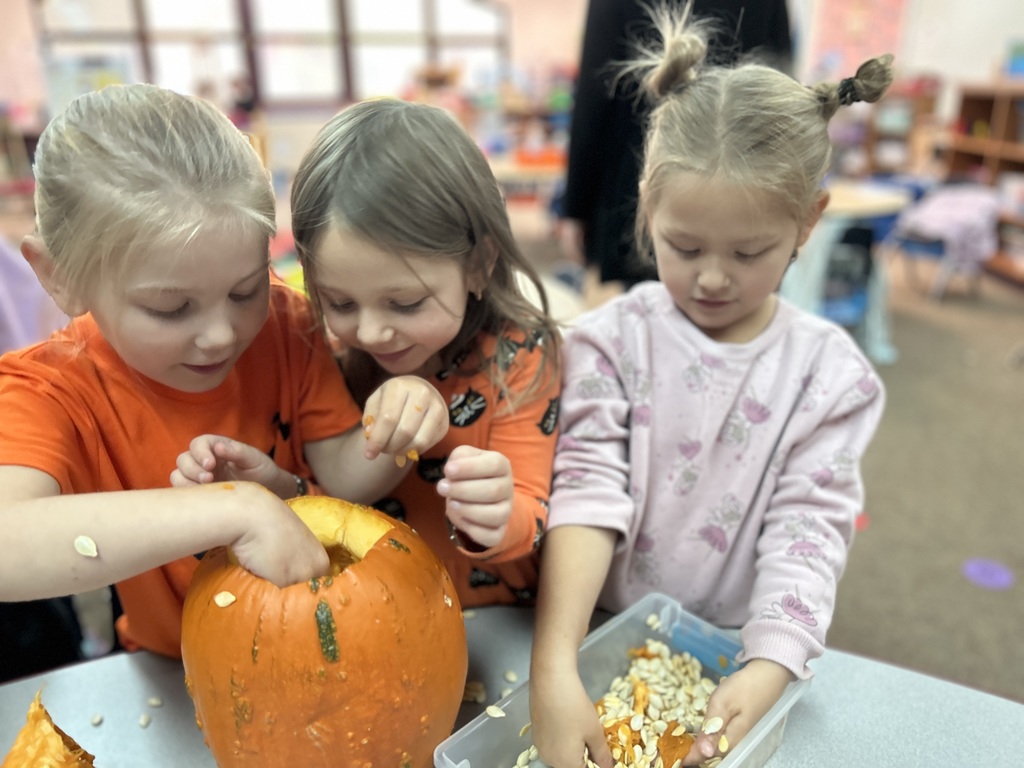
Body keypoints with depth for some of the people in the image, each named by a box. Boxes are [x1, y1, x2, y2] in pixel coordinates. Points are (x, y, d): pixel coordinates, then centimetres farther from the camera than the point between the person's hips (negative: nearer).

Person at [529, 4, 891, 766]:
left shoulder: (828, 372, -4)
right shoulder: (613, 339, -8)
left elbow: (808, 532, -9)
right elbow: (586, 493, -17)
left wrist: (761, 678, -23)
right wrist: (557, 669, -26)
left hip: (738, 654, 2)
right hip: (605, 637, -1)